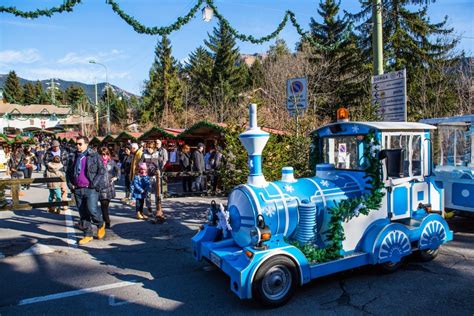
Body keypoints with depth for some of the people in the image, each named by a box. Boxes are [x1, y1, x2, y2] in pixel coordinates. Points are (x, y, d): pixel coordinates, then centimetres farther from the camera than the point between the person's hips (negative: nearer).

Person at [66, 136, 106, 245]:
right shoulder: (73, 157, 14)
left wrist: (94, 184, -13)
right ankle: (88, 235, 18)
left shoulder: (94, 156, -2)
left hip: (91, 189, -5)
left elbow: (102, 171, -6)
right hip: (78, 190, 5)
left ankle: (101, 225, 14)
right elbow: (68, 172, 22)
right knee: (83, 213, 8)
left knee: (91, 209, -16)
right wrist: (70, 184, 7)